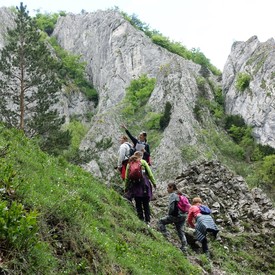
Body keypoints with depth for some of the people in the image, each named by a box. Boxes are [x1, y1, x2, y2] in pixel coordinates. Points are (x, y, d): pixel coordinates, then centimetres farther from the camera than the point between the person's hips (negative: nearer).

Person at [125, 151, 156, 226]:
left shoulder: (129, 164, 7)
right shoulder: (143, 162, 1)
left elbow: (127, 177, 6)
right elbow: (150, 174, 0)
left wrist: (126, 187, 13)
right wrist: (154, 183, 9)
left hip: (135, 186, 1)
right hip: (144, 186, -1)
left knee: (138, 204, 10)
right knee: (146, 204, 7)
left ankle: (141, 220, 7)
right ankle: (147, 221, 7)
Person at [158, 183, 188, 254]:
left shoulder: (172, 195, -9)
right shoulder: (180, 195, 16)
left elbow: (171, 207, -18)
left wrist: (169, 214, -1)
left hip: (175, 215, -8)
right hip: (183, 215, 8)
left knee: (161, 222, 7)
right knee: (180, 231, 12)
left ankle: (166, 236, 0)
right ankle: (184, 248, 10)